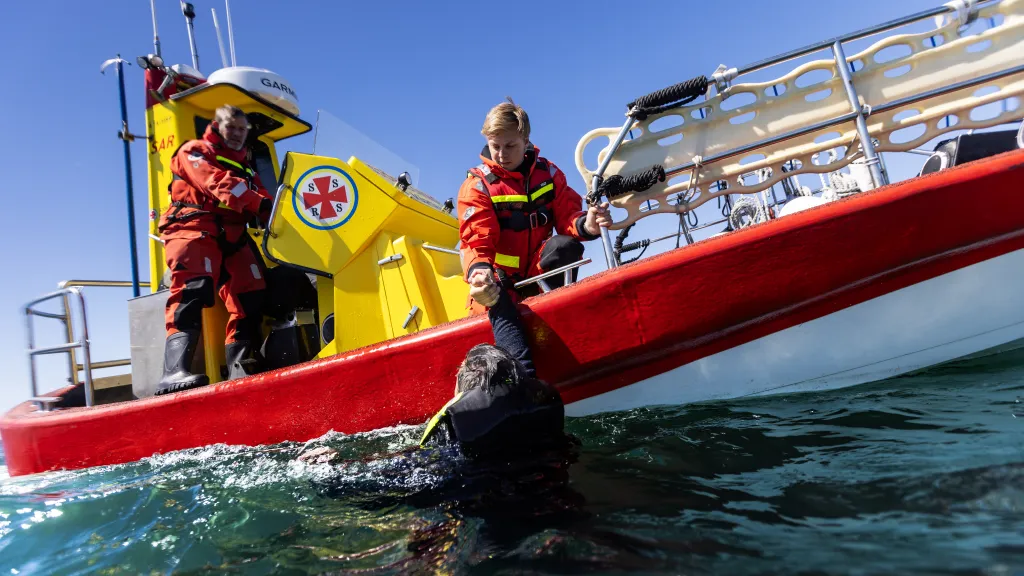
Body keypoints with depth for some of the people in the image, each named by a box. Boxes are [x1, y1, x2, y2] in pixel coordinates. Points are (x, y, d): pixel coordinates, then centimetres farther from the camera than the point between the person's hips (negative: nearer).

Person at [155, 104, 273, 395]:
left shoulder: (245, 167, 32)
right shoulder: (195, 151, 11)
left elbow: (260, 195, 13)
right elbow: (219, 183, -11)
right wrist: (259, 204, -25)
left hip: (232, 235, 7)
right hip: (194, 228, -7)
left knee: (251, 295, -8)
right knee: (192, 290, -27)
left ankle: (240, 368, -8)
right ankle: (175, 370, -39)